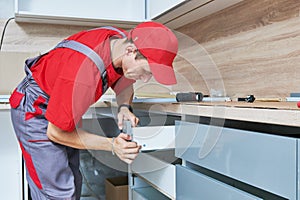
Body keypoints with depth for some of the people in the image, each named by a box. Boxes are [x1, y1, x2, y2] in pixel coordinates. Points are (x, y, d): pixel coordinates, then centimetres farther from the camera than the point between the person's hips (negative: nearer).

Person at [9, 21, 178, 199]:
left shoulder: (122, 40, -15)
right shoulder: (83, 73, -39)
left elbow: (124, 84, 8)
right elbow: (56, 133, -25)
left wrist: (124, 107, -15)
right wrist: (111, 144, -29)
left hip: (64, 105, 8)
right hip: (35, 111, -8)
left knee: (73, 183, 13)